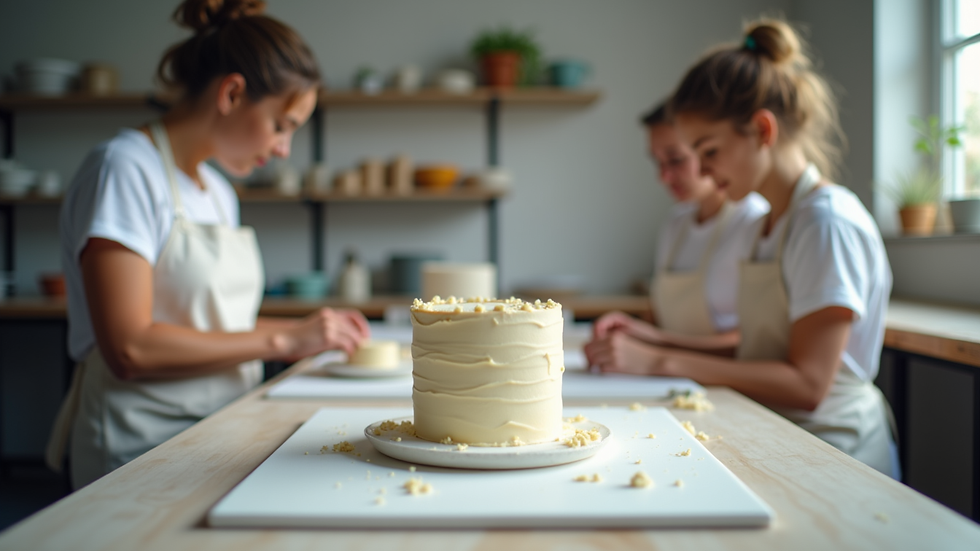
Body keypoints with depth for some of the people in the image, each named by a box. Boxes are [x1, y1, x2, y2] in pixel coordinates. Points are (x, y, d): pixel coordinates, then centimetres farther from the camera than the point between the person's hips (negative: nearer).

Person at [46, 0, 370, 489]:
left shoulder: (218, 192, 15)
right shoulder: (125, 169, -10)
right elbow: (131, 348, -18)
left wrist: (306, 330, 9)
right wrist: (282, 340, -13)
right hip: (144, 452, -7)